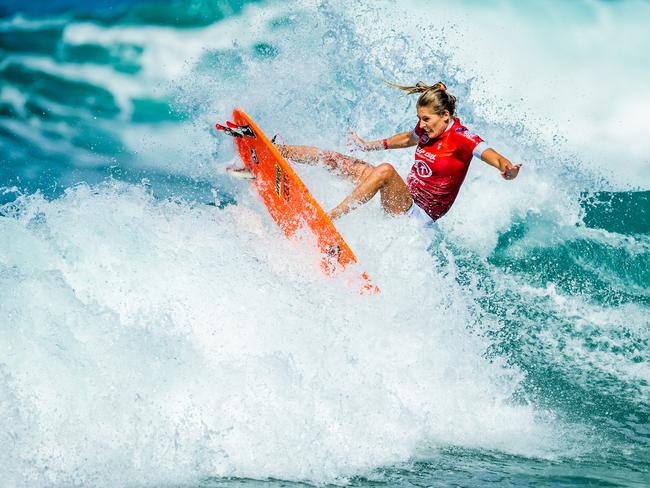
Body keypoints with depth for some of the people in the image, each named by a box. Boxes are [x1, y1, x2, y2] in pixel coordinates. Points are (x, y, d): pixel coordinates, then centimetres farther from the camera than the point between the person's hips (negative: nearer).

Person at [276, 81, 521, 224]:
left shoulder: (460, 137, -17)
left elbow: (489, 154, -33)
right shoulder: (428, 129, 5)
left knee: (385, 170, -37)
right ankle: (277, 151, 18)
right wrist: (368, 146, 36)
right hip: (404, 197, 8)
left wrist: (506, 167, -56)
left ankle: (328, 218, -35)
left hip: (418, 214, -8)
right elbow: (406, 139, 27)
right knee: (334, 159, 6)